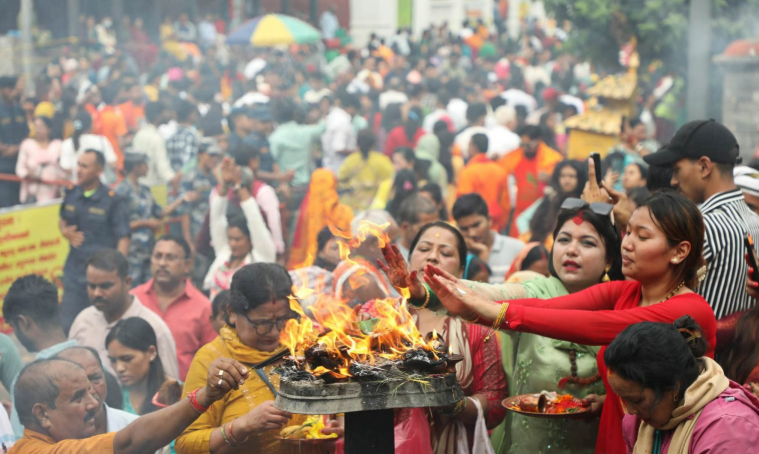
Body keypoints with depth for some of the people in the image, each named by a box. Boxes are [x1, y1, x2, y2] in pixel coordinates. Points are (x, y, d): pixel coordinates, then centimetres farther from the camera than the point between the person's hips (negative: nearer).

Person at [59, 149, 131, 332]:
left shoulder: (114, 201, -10)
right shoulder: (71, 195, 6)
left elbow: (123, 238, -12)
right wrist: (65, 231, 2)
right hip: (74, 270, 5)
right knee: (67, 324, 6)